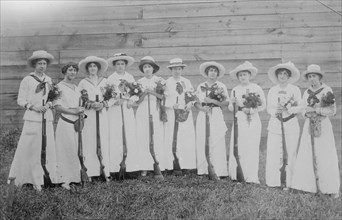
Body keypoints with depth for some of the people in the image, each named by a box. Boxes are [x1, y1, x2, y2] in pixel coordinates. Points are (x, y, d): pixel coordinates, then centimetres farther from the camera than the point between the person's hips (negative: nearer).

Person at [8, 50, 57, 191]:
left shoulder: (48, 80, 12)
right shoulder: (27, 80, 0)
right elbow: (20, 100, 0)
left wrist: (49, 105, -4)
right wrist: (33, 106, -14)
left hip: (47, 118, 4)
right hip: (32, 118, -4)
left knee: (48, 147, 2)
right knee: (29, 148, -3)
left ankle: (48, 177, 11)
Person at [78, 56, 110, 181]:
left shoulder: (104, 81, 13)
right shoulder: (83, 82, 8)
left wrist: (102, 104, -9)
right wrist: (91, 104, -13)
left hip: (102, 114, 1)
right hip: (88, 115, -1)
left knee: (103, 141, -3)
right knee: (89, 142, -5)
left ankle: (105, 172, 0)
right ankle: (90, 172, -2)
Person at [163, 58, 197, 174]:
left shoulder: (187, 82, 14)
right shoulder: (167, 82, 2)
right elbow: (163, 99, -3)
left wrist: (190, 103, -6)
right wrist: (172, 105, -16)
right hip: (171, 113, -3)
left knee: (187, 139, -2)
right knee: (171, 139, -6)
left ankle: (186, 164, 4)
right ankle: (172, 165, -1)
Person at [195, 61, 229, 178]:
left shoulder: (221, 86, 7)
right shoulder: (200, 86, 16)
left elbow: (226, 103, 1)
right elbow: (196, 102, 13)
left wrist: (213, 101, -10)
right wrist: (201, 107, -8)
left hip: (216, 116, -3)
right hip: (202, 116, 3)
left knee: (217, 143, -9)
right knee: (201, 143, -2)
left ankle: (218, 171, -7)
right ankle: (203, 171, 4)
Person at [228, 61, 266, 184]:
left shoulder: (257, 89, 4)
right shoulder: (235, 90, 9)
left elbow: (263, 106, 3)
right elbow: (231, 108, 10)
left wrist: (251, 110, -10)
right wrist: (233, 103, -11)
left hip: (253, 120, -1)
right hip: (239, 120, 1)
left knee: (252, 148, -3)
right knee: (237, 147, -4)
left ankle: (251, 177, 4)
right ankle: (237, 174, 6)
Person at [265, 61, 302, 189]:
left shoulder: (295, 90, 2)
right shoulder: (272, 90, 10)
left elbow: (300, 107, -1)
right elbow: (268, 108, 8)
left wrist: (288, 109, -19)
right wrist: (275, 111, -13)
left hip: (291, 124, -2)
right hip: (275, 124, 2)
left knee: (290, 153, -2)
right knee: (274, 153, -2)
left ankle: (288, 182, 7)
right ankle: (274, 181, 7)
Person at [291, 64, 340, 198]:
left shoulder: (327, 90, -3)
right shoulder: (306, 93, 11)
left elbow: (332, 111, -7)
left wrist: (315, 109, -13)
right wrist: (307, 113, -7)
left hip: (323, 126, -4)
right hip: (309, 126, 4)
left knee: (325, 156, -4)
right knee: (308, 156, 1)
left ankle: (331, 188, 4)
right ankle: (311, 185, 9)